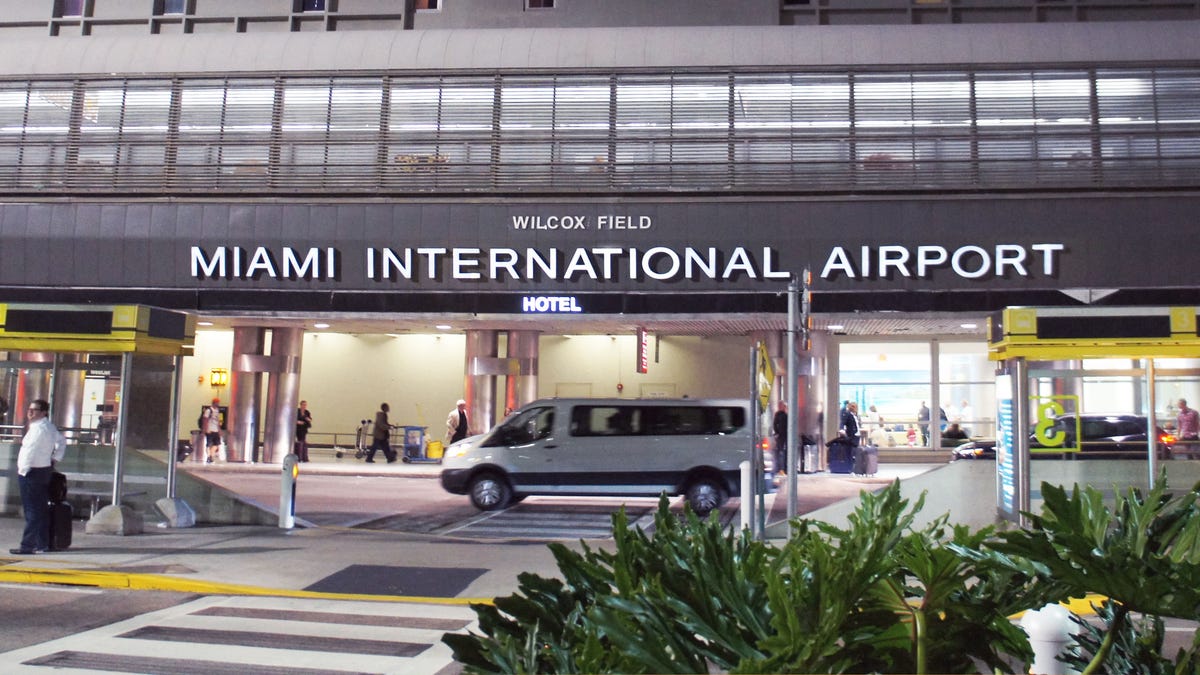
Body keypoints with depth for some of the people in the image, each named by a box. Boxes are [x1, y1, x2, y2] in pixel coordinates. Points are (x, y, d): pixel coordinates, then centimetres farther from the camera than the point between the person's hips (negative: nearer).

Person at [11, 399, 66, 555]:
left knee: (31, 511, -7)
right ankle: (43, 544, 15)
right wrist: (54, 460, 18)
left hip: (31, 472, -9)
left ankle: (27, 546, -5)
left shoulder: (38, 428, -17)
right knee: (42, 510, 11)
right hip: (45, 470, 9)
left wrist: (22, 469, -12)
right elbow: (62, 441, 24)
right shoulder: (50, 427, 12)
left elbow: (30, 450, -20)